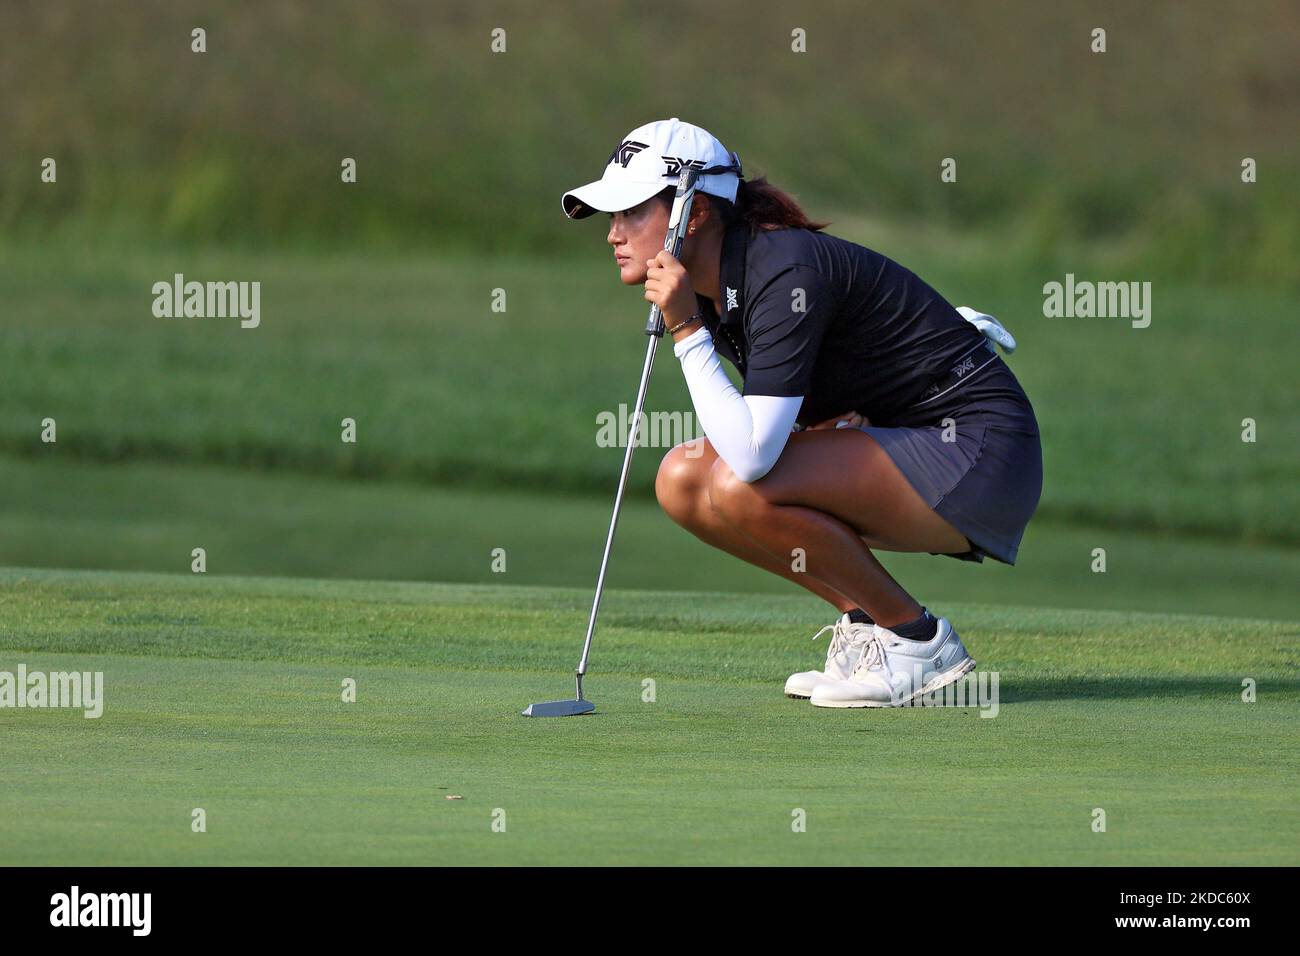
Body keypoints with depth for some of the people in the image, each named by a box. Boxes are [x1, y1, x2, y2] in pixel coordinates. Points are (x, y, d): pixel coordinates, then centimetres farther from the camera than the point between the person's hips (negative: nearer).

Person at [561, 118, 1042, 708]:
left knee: (738, 487, -27)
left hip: (982, 456, -9)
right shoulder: (710, 289, 4)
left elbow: (752, 457, -32)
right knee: (682, 480, -2)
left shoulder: (787, 273, -23)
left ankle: (918, 639, -9)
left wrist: (686, 332, -24)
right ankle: (862, 619, 6)